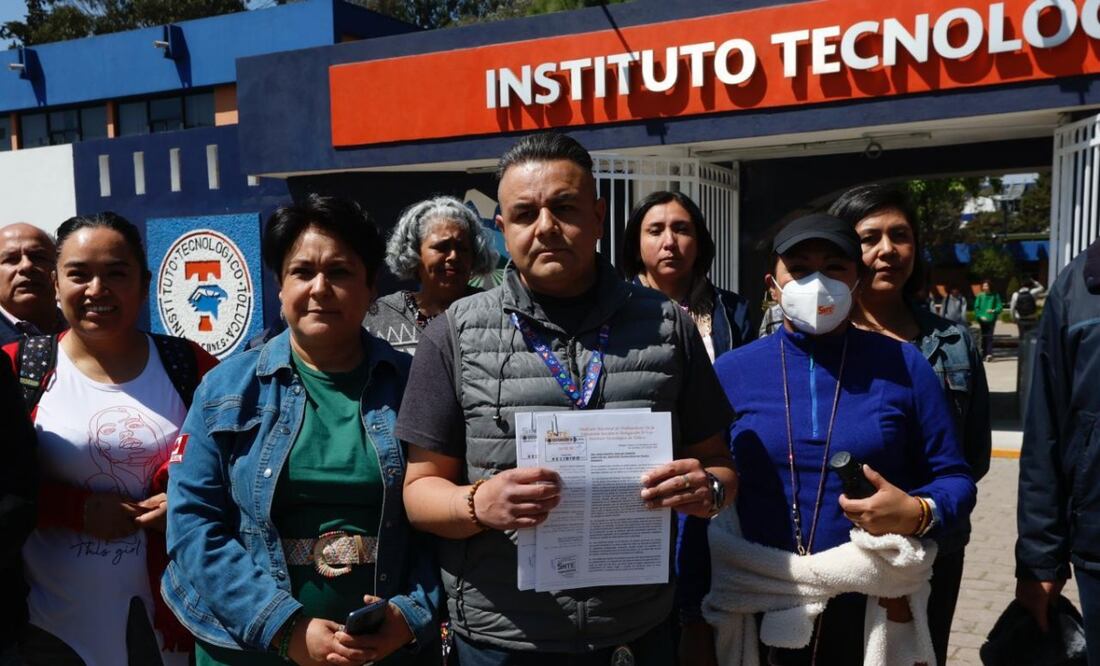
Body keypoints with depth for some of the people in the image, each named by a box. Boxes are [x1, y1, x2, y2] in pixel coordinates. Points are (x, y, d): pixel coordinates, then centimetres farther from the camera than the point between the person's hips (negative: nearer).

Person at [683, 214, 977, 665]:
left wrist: (917, 513, -18)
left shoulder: (902, 367, -2)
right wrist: (694, 615, 0)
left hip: (876, 614, 0)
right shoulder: (730, 373, -2)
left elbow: (953, 479, 4)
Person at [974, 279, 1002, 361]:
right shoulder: (980, 296, 2)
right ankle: (984, 353, 17)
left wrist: (994, 311, -19)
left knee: (989, 336, -10)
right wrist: (980, 316, -11)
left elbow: (1000, 306, 0)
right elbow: (976, 307, 2)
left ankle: (989, 353, -16)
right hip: (982, 320, 2)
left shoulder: (995, 296, 1)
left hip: (991, 319, -2)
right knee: (984, 337, 9)